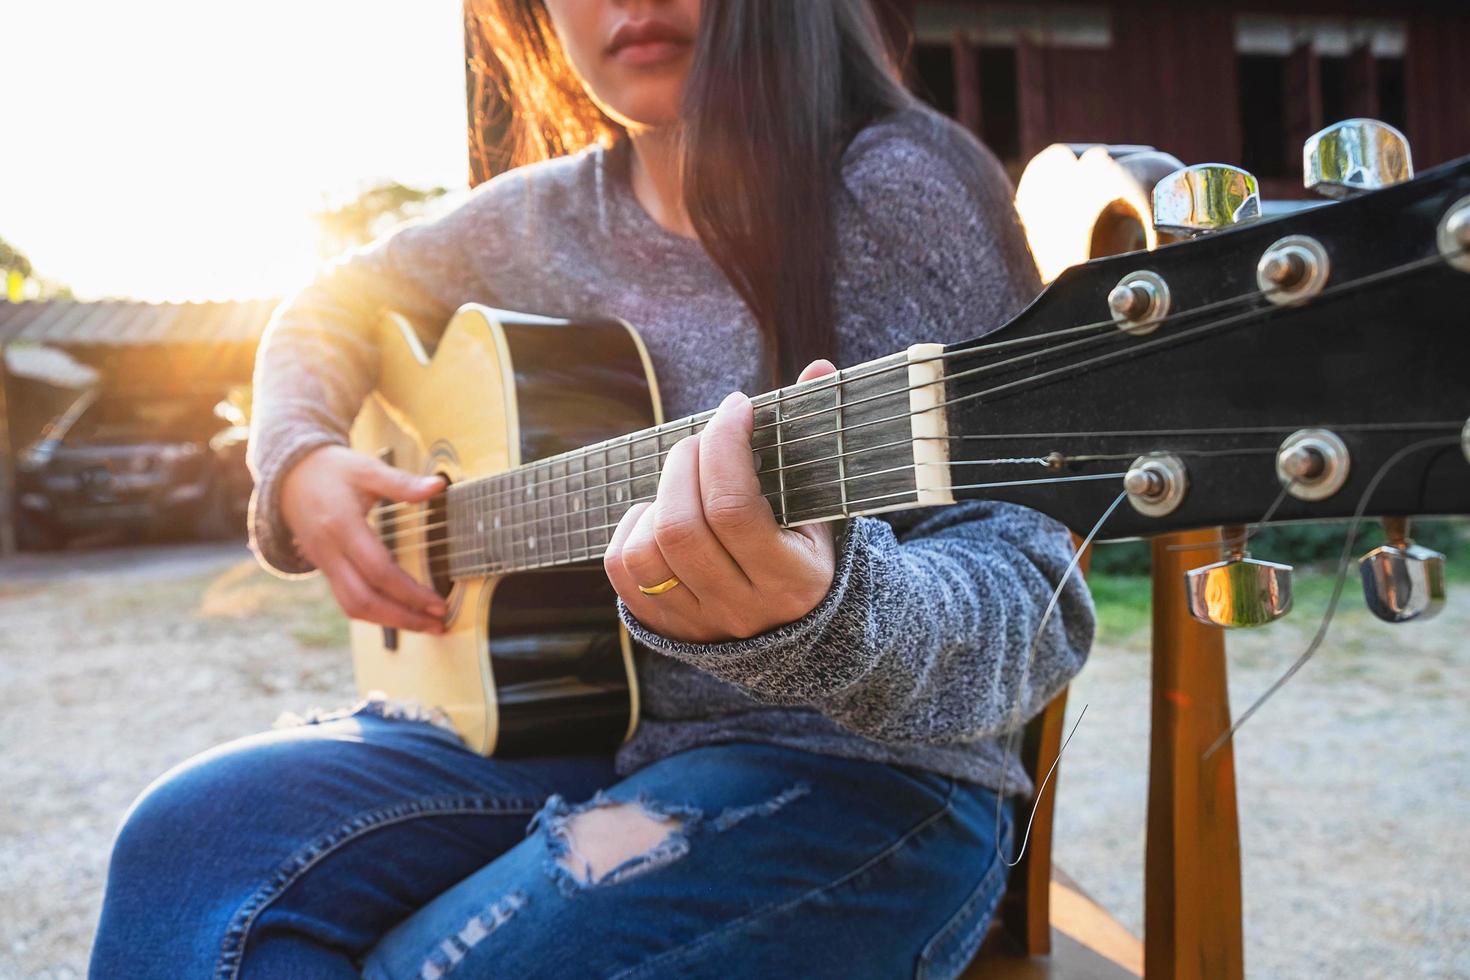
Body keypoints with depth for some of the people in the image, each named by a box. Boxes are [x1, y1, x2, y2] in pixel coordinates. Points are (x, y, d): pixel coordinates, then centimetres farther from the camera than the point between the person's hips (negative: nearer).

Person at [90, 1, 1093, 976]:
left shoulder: (900, 189, -11)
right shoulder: (548, 215, 7)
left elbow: (1038, 602, -18)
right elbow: (336, 305, 24)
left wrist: (811, 620, -40)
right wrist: (299, 463, 3)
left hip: (857, 767, -4)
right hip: (570, 717, 5)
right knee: (191, 837, -15)